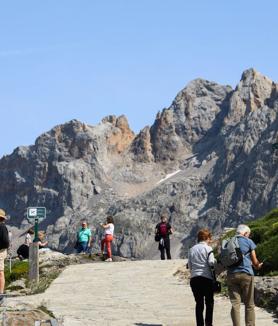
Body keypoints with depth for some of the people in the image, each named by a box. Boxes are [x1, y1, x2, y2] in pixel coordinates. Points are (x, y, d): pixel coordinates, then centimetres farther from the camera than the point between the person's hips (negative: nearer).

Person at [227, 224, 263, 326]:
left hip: (231, 275, 3)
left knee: (235, 304, 1)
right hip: (246, 274, -3)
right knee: (249, 304, 5)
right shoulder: (248, 241, 2)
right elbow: (255, 262, 4)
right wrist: (258, 266, 27)